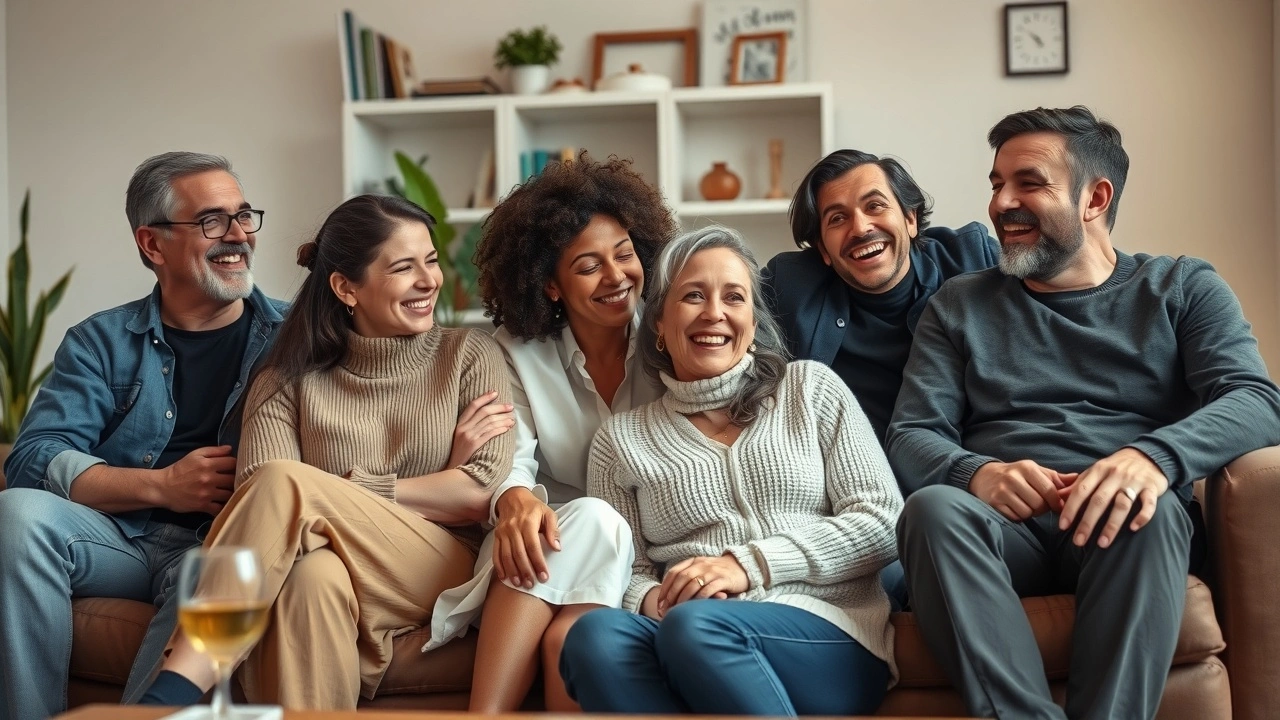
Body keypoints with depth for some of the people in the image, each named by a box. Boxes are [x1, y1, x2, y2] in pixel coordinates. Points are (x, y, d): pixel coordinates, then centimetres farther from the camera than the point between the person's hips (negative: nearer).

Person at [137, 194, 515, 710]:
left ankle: (172, 694, -34)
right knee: (313, 576, -40)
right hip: (333, 577, 1)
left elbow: (483, 494, -2)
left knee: (285, 483, -28)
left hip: (445, 568, -1)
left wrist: (348, 493, -5)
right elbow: (260, 506, -7)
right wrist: (442, 483, -11)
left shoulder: (469, 356, 10)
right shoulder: (288, 382, 10)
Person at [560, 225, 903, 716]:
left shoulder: (810, 388, 12)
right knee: (596, 637, -32)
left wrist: (749, 564, -8)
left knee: (696, 627, -35)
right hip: (690, 654, 2)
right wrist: (654, 601, -14)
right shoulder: (622, 439, 16)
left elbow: (881, 522, 4)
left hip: (830, 637, -1)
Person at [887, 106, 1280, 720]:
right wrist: (974, 472, -17)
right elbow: (910, 437, 8)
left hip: (1123, 529, -1)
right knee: (933, 508, -33)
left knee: (1145, 510, -36)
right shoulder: (960, 305, 20)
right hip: (1006, 525, 1)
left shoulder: (1182, 288, 15)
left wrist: (1155, 455, -24)